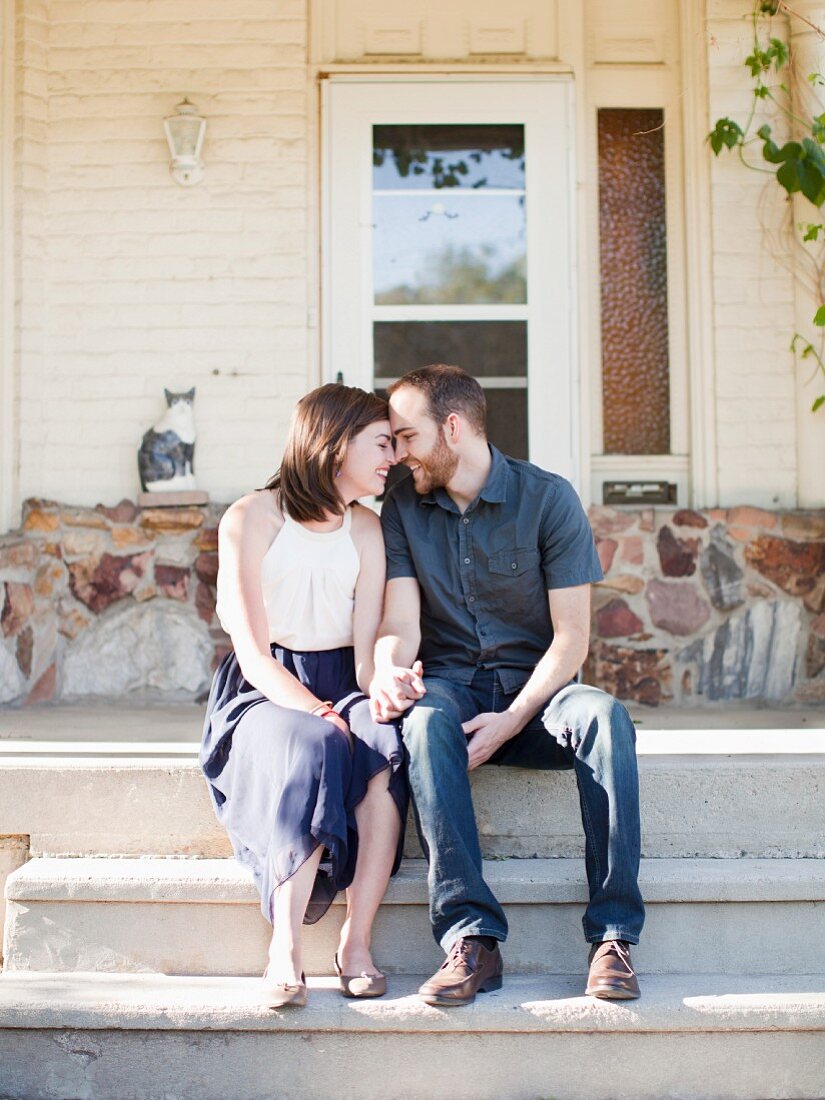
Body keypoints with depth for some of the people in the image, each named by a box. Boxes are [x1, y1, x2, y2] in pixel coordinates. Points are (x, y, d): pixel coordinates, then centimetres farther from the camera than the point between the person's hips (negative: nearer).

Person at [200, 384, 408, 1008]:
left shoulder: (366, 528, 10)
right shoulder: (250, 519, -4)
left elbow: (366, 648, 1)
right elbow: (253, 652, -10)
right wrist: (317, 712, -25)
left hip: (341, 686, 4)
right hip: (266, 693, -3)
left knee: (388, 742, -32)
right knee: (313, 748, -37)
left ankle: (356, 942, -31)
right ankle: (285, 949, -34)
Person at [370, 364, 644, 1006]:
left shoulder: (548, 498, -4)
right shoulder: (403, 508, 5)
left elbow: (571, 638, -7)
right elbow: (401, 624, -3)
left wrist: (511, 721, -20)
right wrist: (388, 672, -28)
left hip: (534, 690, -1)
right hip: (450, 684, 1)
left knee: (604, 716, -34)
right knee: (425, 720, -35)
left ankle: (612, 937, -30)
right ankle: (472, 940, -38)